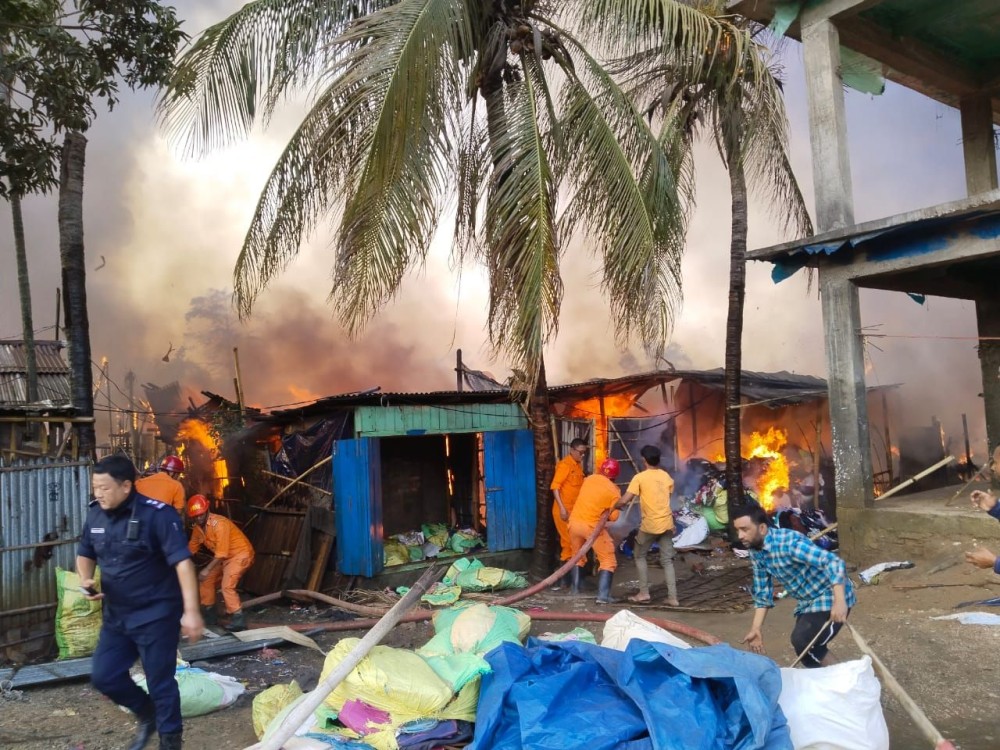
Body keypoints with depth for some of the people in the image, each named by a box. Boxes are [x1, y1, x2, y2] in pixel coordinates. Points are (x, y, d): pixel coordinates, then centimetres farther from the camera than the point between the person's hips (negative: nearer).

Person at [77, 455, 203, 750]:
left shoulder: (157, 514, -20)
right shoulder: (95, 514, 1)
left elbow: (182, 561, -25)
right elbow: (85, 553, 19)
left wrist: (191, 611, -31)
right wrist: (86, 580, -4)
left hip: (156, 615, -7)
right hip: (116, 615, 7)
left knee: (160, 682, 2)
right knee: (103, 676, 12)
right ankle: (147, 715, 37)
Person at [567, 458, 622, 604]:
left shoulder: (589, 479, 6)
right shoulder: (614, 492, -7)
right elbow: (613, 517, -4)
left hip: (574, 522, 5)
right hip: (592, 526, -5)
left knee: (577, 556, 25)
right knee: (608, 560, 5)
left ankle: (574, 589, 31)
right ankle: (603, 595, -7)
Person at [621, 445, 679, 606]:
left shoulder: (640, 477, -10)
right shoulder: (666, 476, 7)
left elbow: (625, 500, -14)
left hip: (650, 525, -5)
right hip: (667, 523, 5)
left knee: (639, 556, 15)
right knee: (667, 560, 10)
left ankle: (644, 593, 9)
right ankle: (673, 597, 5)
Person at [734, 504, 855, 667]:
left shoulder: (789, 542, -30)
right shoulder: (756, 553, -3)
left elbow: (834, 562, -35)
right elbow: (762, 593, 7)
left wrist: (839, 601, -44)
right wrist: (756, 629, 2)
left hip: (830, 597, -8)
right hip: (807, 601, 9)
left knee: (803, 643, -16)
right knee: (801, 642, 14)